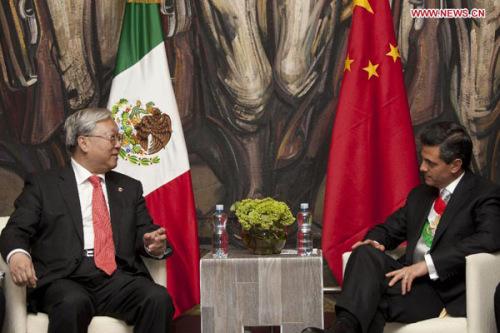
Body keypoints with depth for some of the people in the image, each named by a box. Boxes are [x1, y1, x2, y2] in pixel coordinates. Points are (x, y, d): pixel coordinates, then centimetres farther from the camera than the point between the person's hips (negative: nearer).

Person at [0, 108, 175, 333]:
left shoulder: (129, 187, 26)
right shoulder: (42, 185, 13)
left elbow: (144, 231, 21)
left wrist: (153, 244, -5)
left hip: (119, 279, 4)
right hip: (64, 279, -3)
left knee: (159, 298, -28)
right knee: (72, 303, -38)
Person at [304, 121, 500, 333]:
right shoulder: (419, 194, 23)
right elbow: (389, 228, 28)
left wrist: (428, 264, -26)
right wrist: (374, 241, 0)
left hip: (446, 294, -6)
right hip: (411, 279, 6)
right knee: (366, 252, -24)